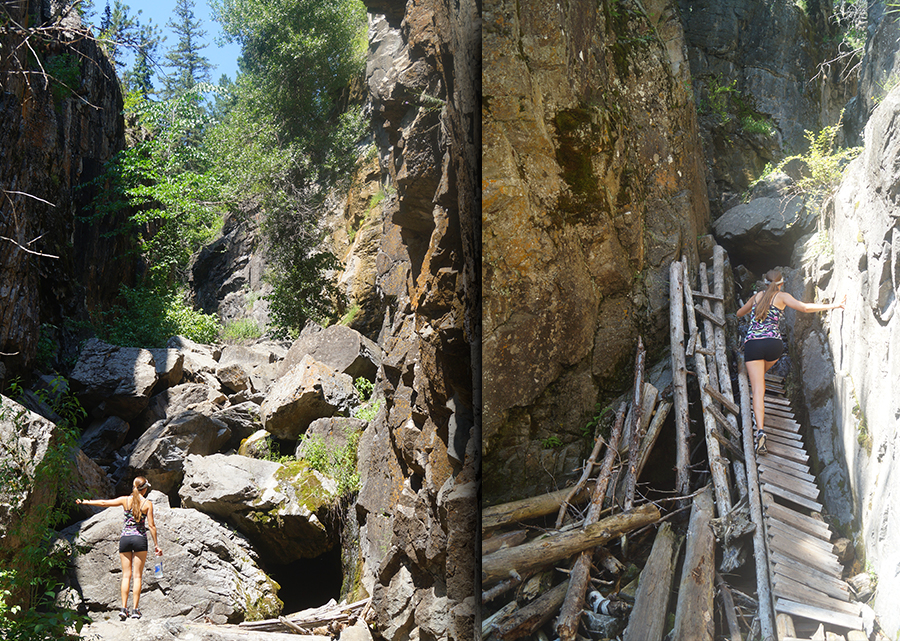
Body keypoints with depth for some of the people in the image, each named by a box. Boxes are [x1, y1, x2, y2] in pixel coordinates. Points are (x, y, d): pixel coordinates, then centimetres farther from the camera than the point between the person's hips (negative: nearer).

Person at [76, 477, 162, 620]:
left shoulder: (125, 500, 4)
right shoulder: (147, 504, -1)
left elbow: (104, 503, 11)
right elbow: (151, 525, -3)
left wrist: (85, 502, 25)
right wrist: (156, 545, 3)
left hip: (125, 538, 2)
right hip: (140, 539, -2)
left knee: (126, 575, 6)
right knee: (137, 575, 1)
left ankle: (124, 608, -3)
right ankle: (135, 609, -2)